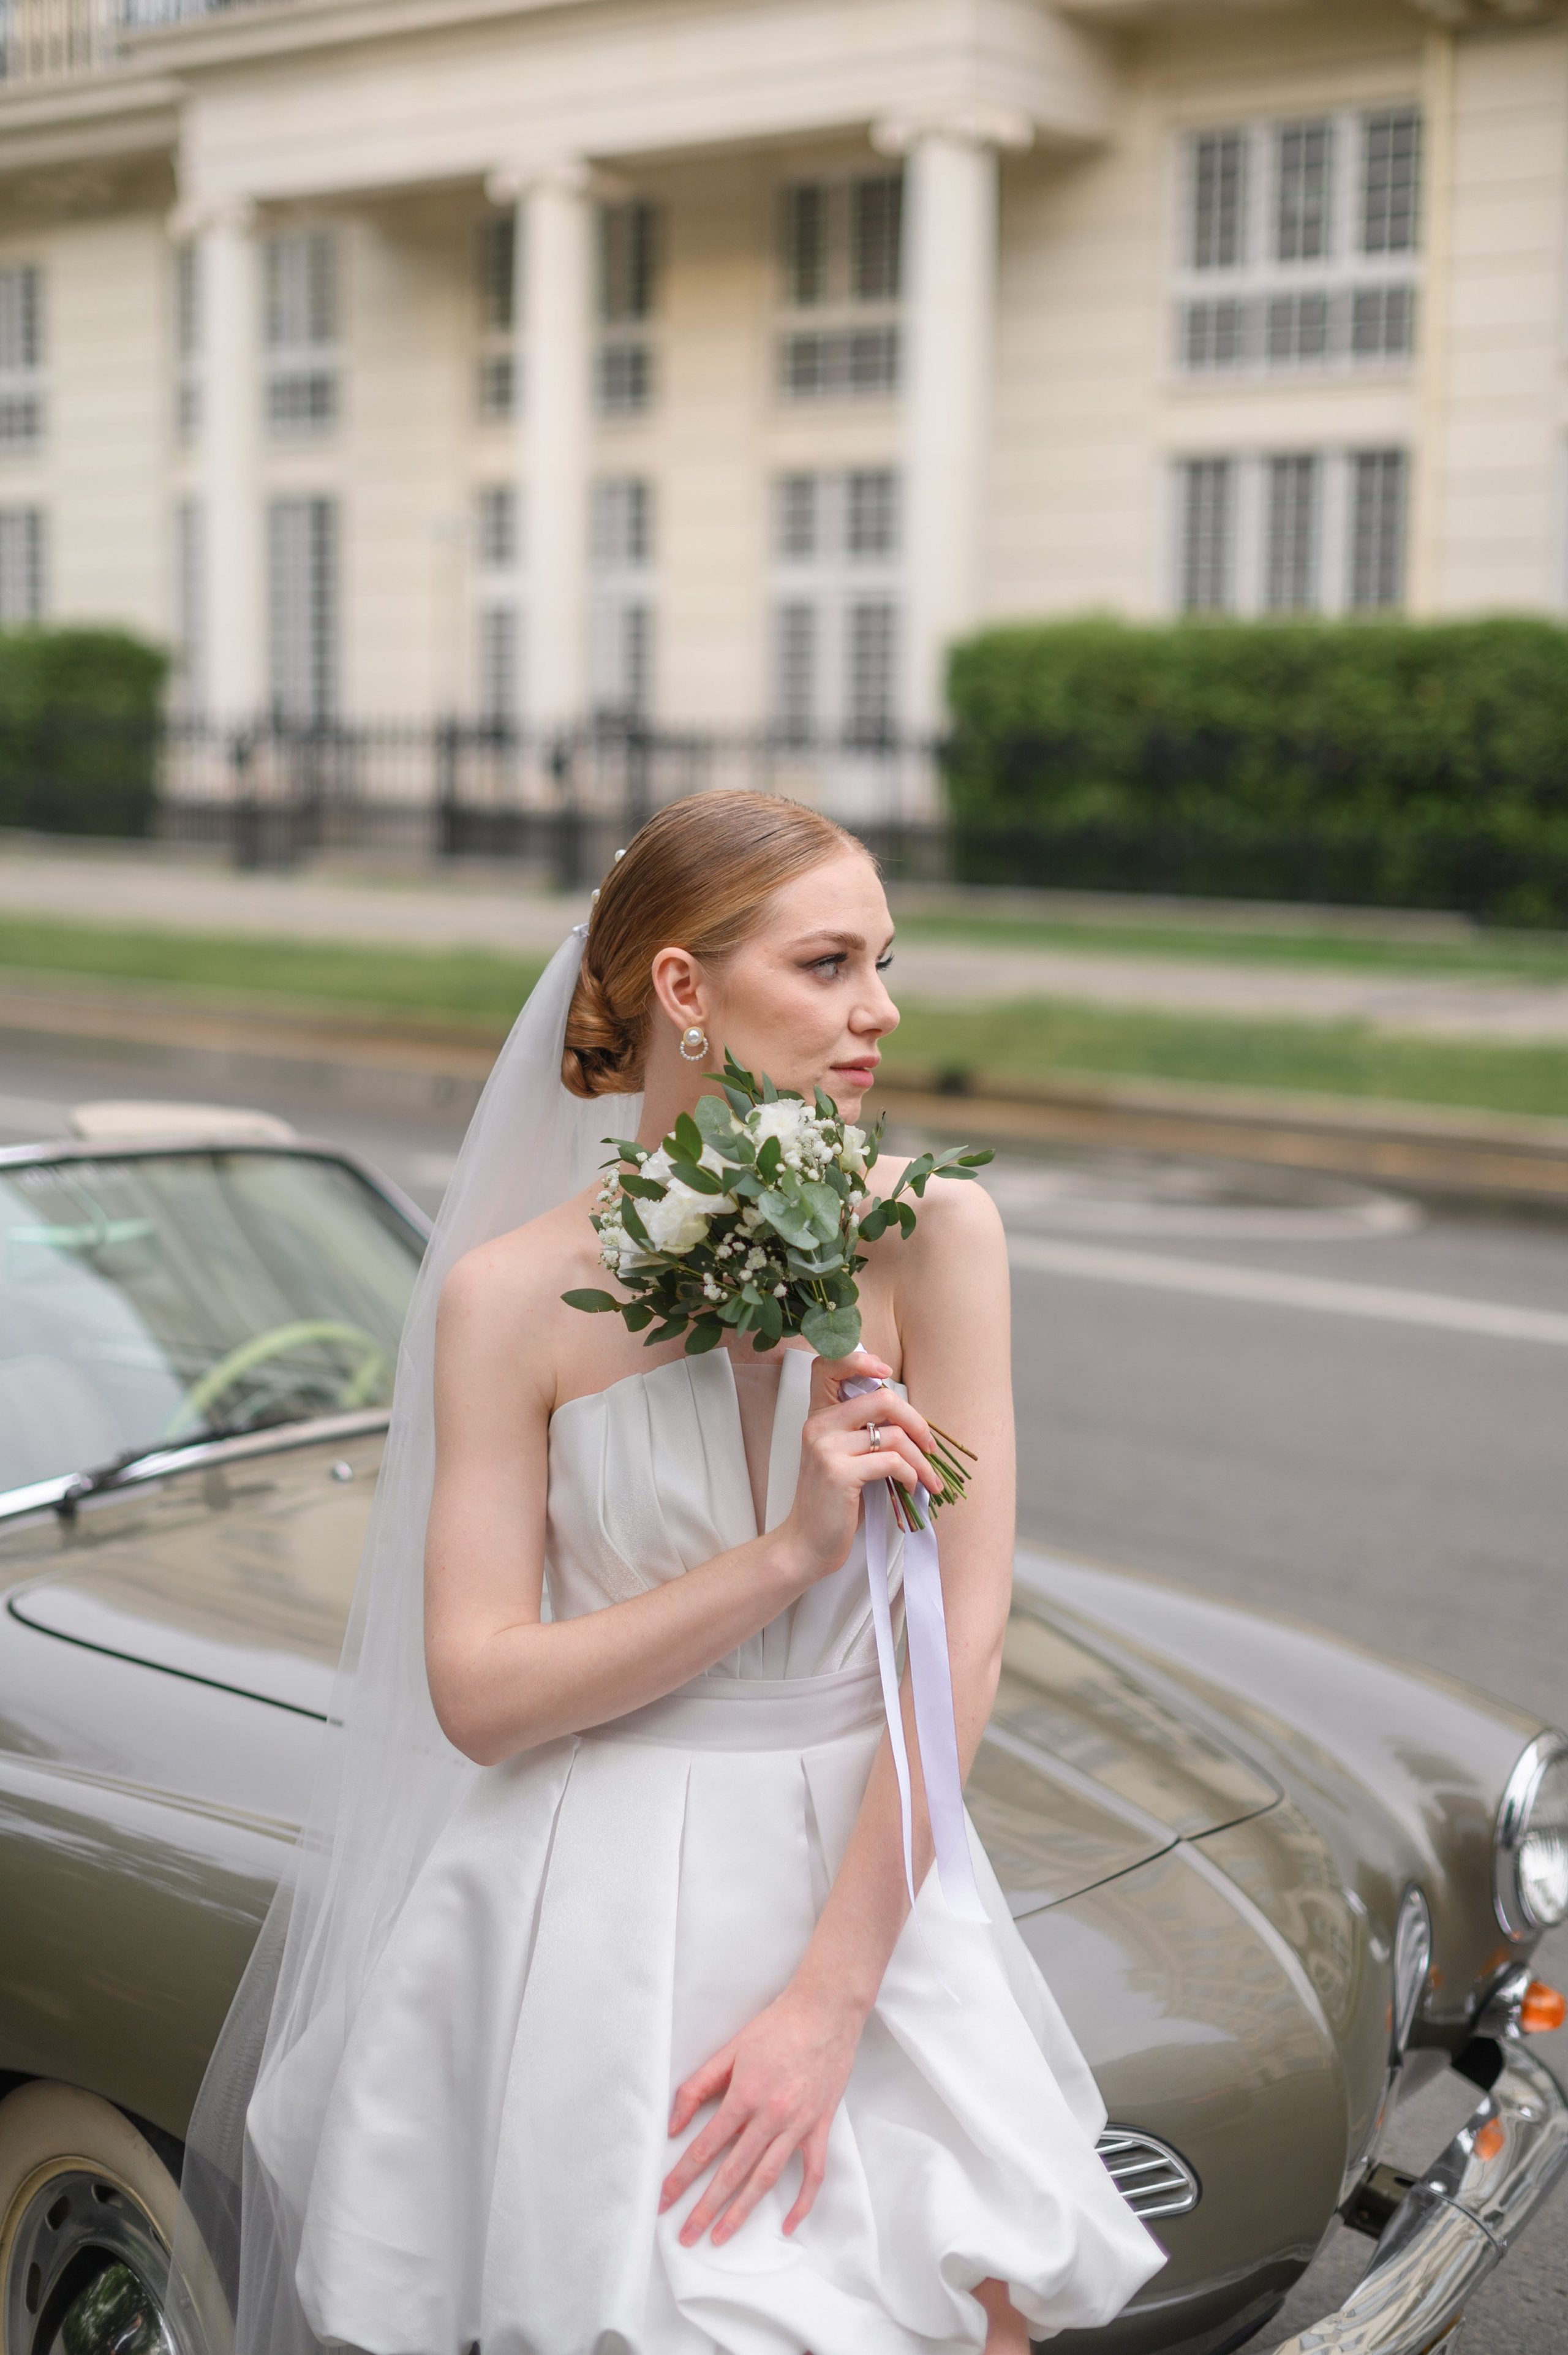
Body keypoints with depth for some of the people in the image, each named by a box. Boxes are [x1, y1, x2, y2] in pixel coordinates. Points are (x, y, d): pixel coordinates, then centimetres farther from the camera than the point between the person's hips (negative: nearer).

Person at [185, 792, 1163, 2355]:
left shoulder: (930, 1232, -6)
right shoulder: (515, 1292, -8)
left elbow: (962, 1647, -10)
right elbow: (478, 1694, -10)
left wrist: (829, 1998, -14)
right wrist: (788, 1554, -19)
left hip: (867, 1882, 2)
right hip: (597, 1919, -1)